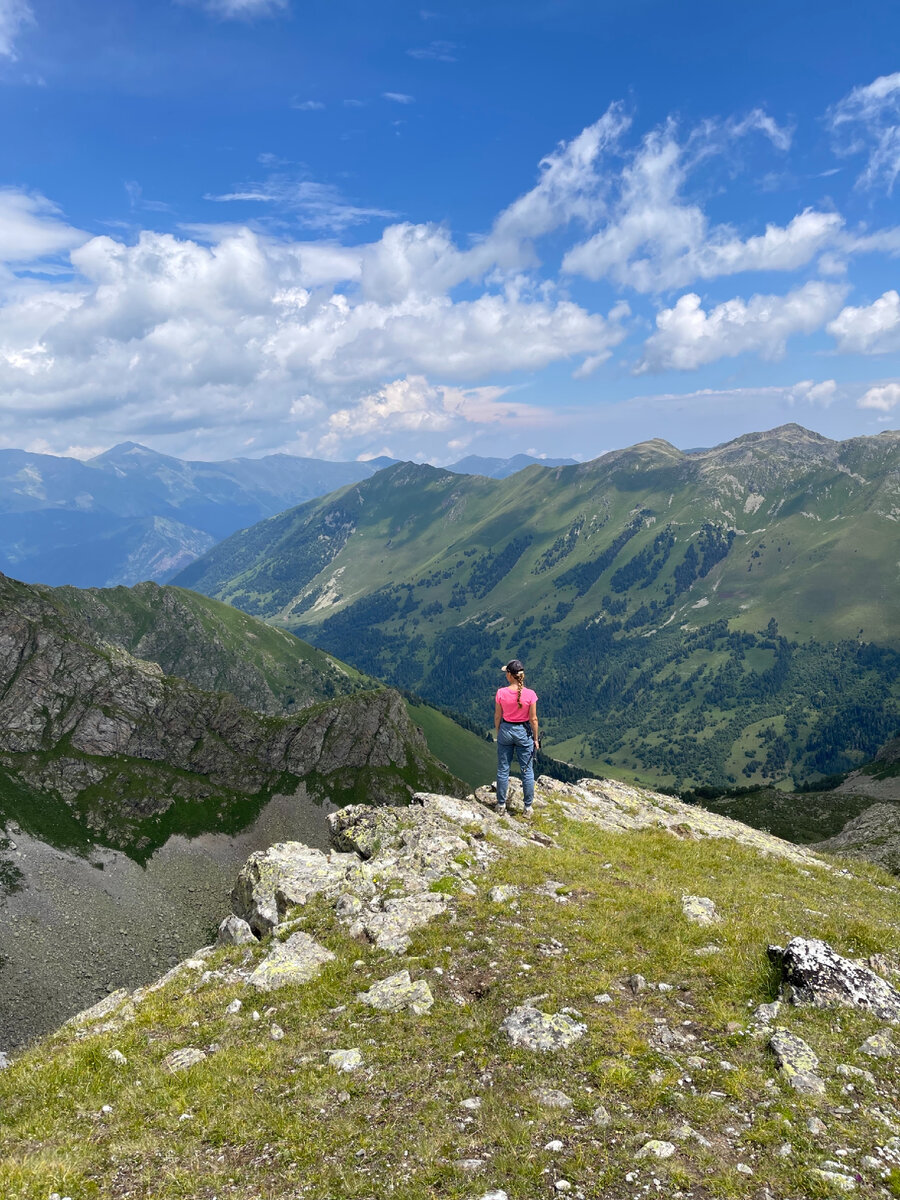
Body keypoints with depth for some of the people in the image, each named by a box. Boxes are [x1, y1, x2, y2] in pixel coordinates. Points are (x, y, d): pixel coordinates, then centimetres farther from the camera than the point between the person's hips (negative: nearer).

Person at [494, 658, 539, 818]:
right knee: (527, 771, 11)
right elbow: (533, 719, -9)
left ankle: (501, 804, 24)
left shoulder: (501, 693, -14)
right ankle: (528, 808, 17)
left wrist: (498, 733, 12)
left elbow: (497, 716, -4)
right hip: (524, 732, -1)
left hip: (505, 730, 1)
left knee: (503, 770, 15)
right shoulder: (530, 694, -16)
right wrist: (536, 738, 3)